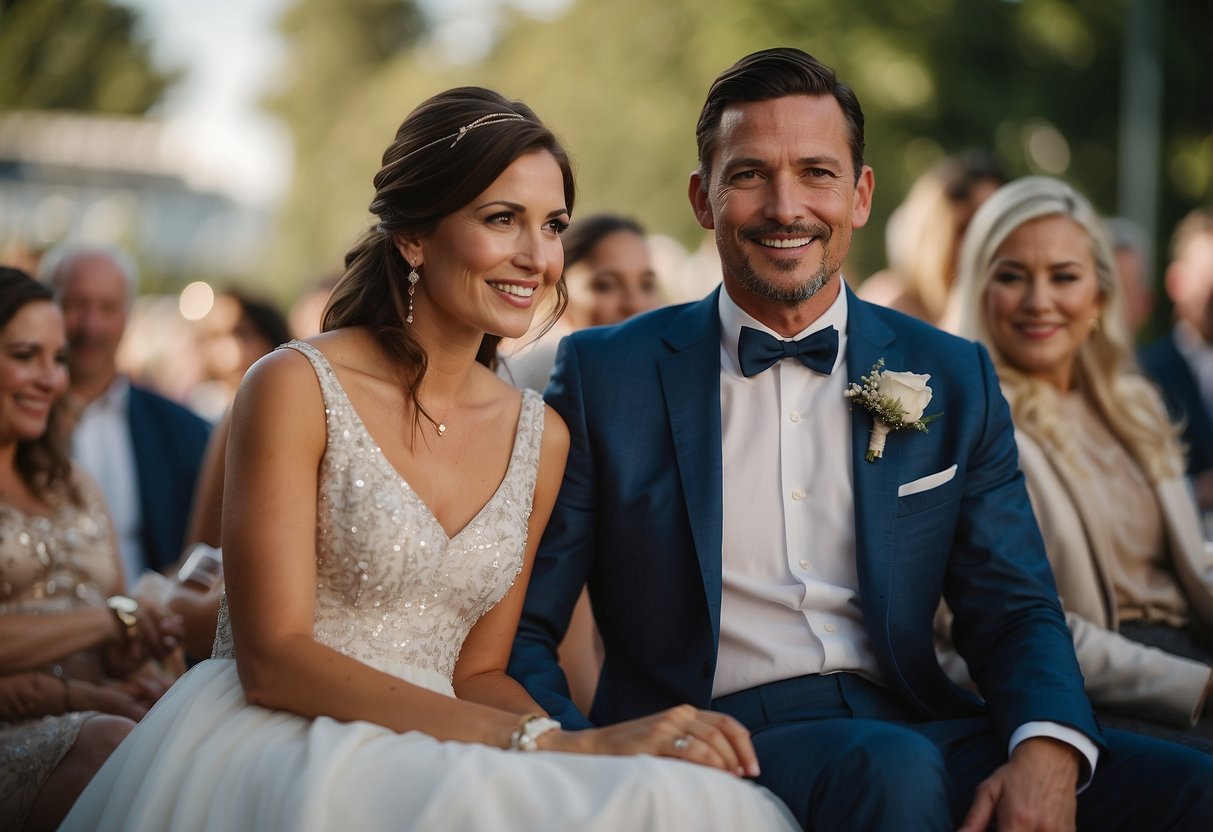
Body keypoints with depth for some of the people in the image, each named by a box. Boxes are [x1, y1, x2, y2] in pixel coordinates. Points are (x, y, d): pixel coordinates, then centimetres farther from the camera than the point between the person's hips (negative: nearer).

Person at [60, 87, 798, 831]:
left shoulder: (541, 437, 10)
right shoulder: (295, 387, -7)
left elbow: (477, 671, 13)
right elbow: (274, 660, -14)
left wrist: (604, 745, -10)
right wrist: (542, 740, -21)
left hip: (436, 768, 5)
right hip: (280, 755, -5)